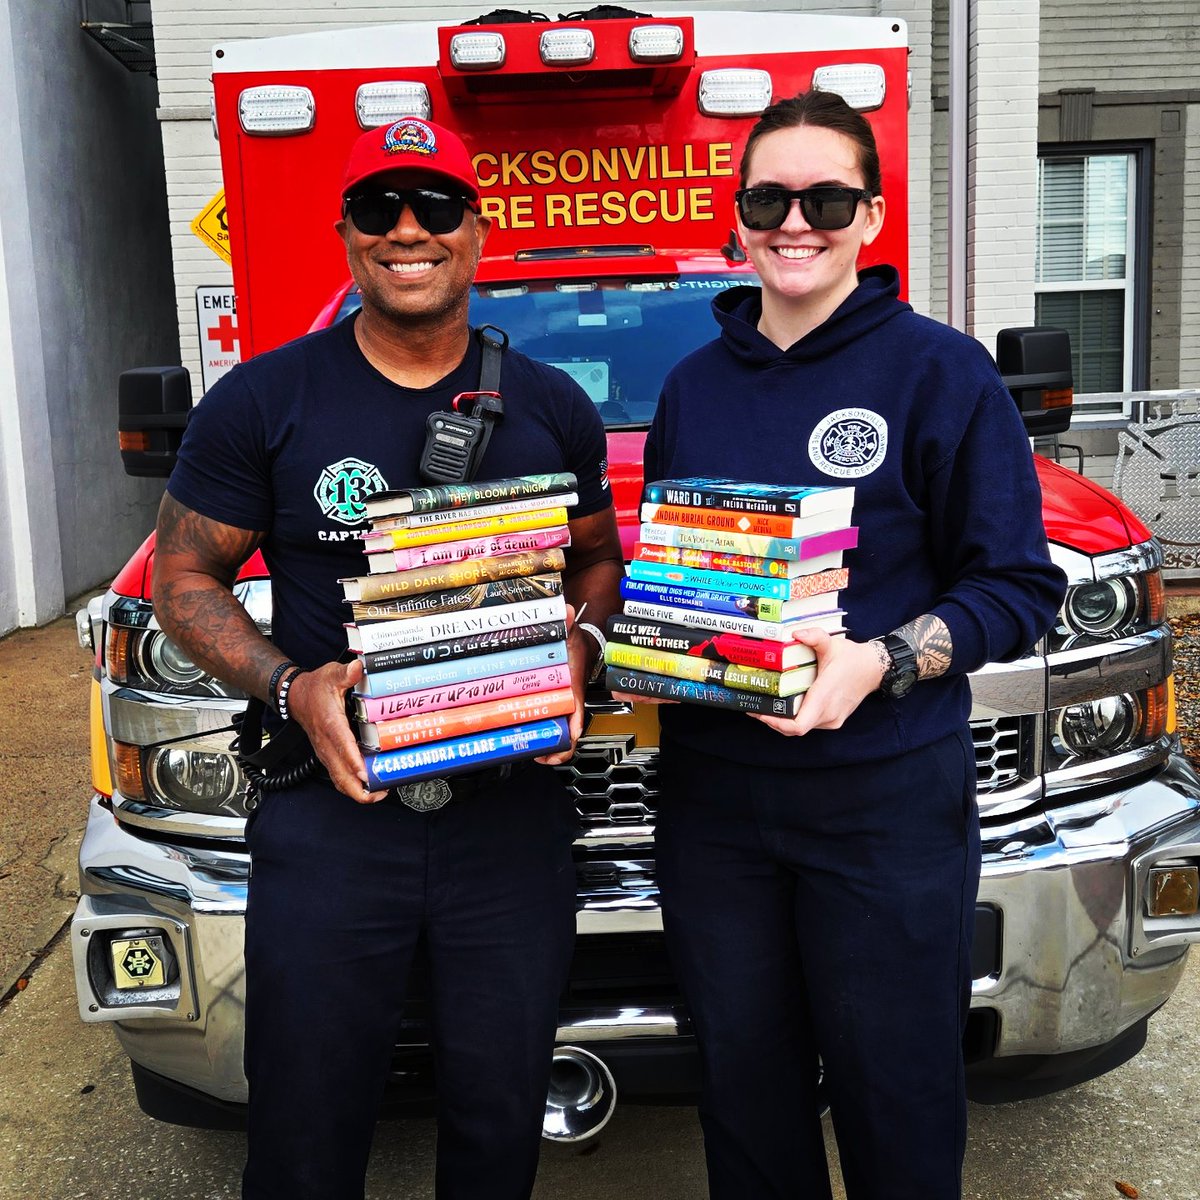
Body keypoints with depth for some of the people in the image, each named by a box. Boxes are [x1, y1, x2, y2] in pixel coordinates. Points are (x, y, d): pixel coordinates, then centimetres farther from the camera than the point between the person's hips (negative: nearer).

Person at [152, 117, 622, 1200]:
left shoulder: (552, 408, 6)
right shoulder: (262, 402, -1)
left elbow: (597, 558, 16)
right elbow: (184, 577, 3)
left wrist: (576, 653, -6)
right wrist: (291, 686, -15)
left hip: (511, 809, 2)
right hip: (330, 807, -1)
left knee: (500, 1112, 16)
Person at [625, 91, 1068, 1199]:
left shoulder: (941, 371, -4)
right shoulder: (693, 385, 10)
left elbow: (1021, 585, -6)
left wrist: (883, 662, -21)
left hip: (887, 791, -4)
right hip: (711, 786, 4)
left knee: (895, 1096, 11)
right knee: (742, 1087, 18)